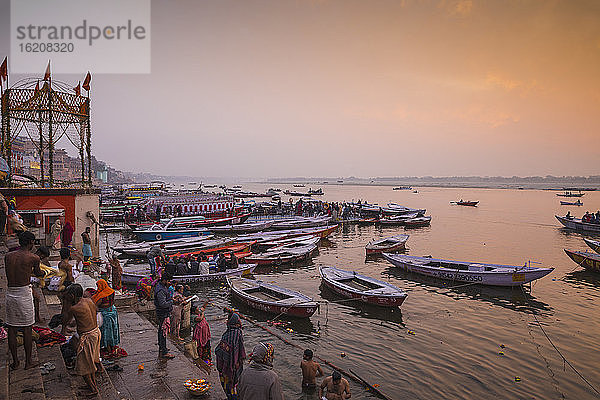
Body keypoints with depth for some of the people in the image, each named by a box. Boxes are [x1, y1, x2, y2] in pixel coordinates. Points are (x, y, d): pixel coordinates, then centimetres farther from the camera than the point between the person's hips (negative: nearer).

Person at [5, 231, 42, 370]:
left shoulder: (7, 256, 4)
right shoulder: (33, 258, -8)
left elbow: (10, 274, 17)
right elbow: (37, 273, 10)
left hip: (10, 293, 4)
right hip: (24, 293, -4)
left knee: (12, 329, 12)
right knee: (27, 329, 6)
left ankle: (15, 361, 21)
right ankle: (28, 361, 15)